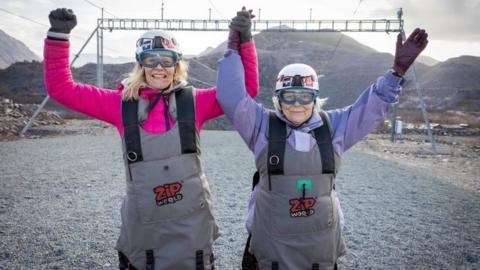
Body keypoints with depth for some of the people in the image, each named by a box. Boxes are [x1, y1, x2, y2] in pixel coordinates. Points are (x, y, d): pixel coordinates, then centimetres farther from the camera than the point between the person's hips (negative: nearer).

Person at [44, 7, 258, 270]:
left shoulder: (194, 101, -4)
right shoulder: (122, 103, -3)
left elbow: (247, 87, -4)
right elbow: (62, 88, 0)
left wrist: (242, 39, -12)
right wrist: (58, 35, -7)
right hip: (142, 226, 0)